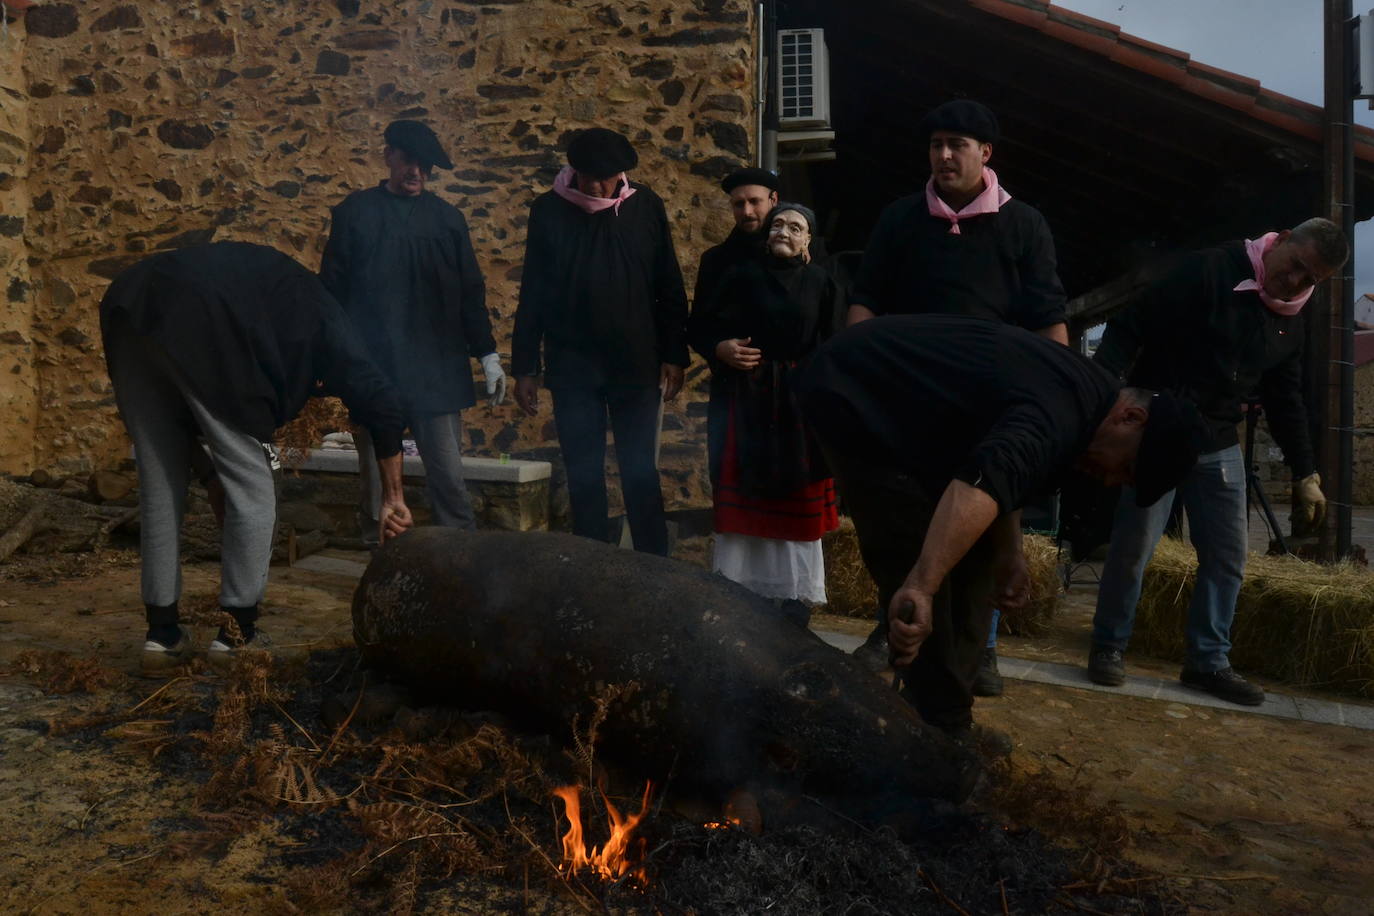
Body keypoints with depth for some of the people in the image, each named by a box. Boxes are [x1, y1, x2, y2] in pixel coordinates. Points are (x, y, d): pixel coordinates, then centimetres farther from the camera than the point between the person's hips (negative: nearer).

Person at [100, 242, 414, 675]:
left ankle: (162, 633, 22)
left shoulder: (253, 274, 40)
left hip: (131, 310, 7)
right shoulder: (314, 308, 23)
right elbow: (381, 405, 13)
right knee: (251, 486, 8)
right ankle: (238, 633, 14)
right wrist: (392, 498, 17)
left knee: (160, 483, 17)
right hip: (199, 328, -7)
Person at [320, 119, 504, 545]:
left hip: (437, 368, 1)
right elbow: (332, 286, 7)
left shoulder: (447, 218, 11)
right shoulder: (355, 212, 7)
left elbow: (470, 291, 14)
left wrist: (488, 354, 10)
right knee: (376, 474, 4)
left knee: (449, 475, -2)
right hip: (373, 366, -1)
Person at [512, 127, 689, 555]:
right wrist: (525, 367, 2)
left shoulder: (645, 207, 1)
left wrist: (674, 356, 0)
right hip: (571, 369, 1)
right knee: (583, 477, 6)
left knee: (640, 474, 4)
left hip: (636, 365, 0)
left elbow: (669, 288, 4)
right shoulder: (549, 210, 1)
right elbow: (532, 294, 4)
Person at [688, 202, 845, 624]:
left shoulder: (821, 283, 6)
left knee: (797, 498, 2)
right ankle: (733, 590, 9)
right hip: (744, 399, 0)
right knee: (740, 493, 2)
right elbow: (699, 325, 7)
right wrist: (720, 348, -13)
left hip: (799, 402, 0)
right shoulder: (742, 274, 7)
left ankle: (795, 593, 9)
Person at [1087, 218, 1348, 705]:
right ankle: (1108, 646, 11)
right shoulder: (1207, 271, -11)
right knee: (1134, 543, -6)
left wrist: (1305, 473, 14)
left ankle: (1208, 661, 19)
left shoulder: (1289, 322, 11)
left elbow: (1285, 400, 18)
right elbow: (1130, 327, -18)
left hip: (1219, 445, 7)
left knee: (1227, 555, 7)